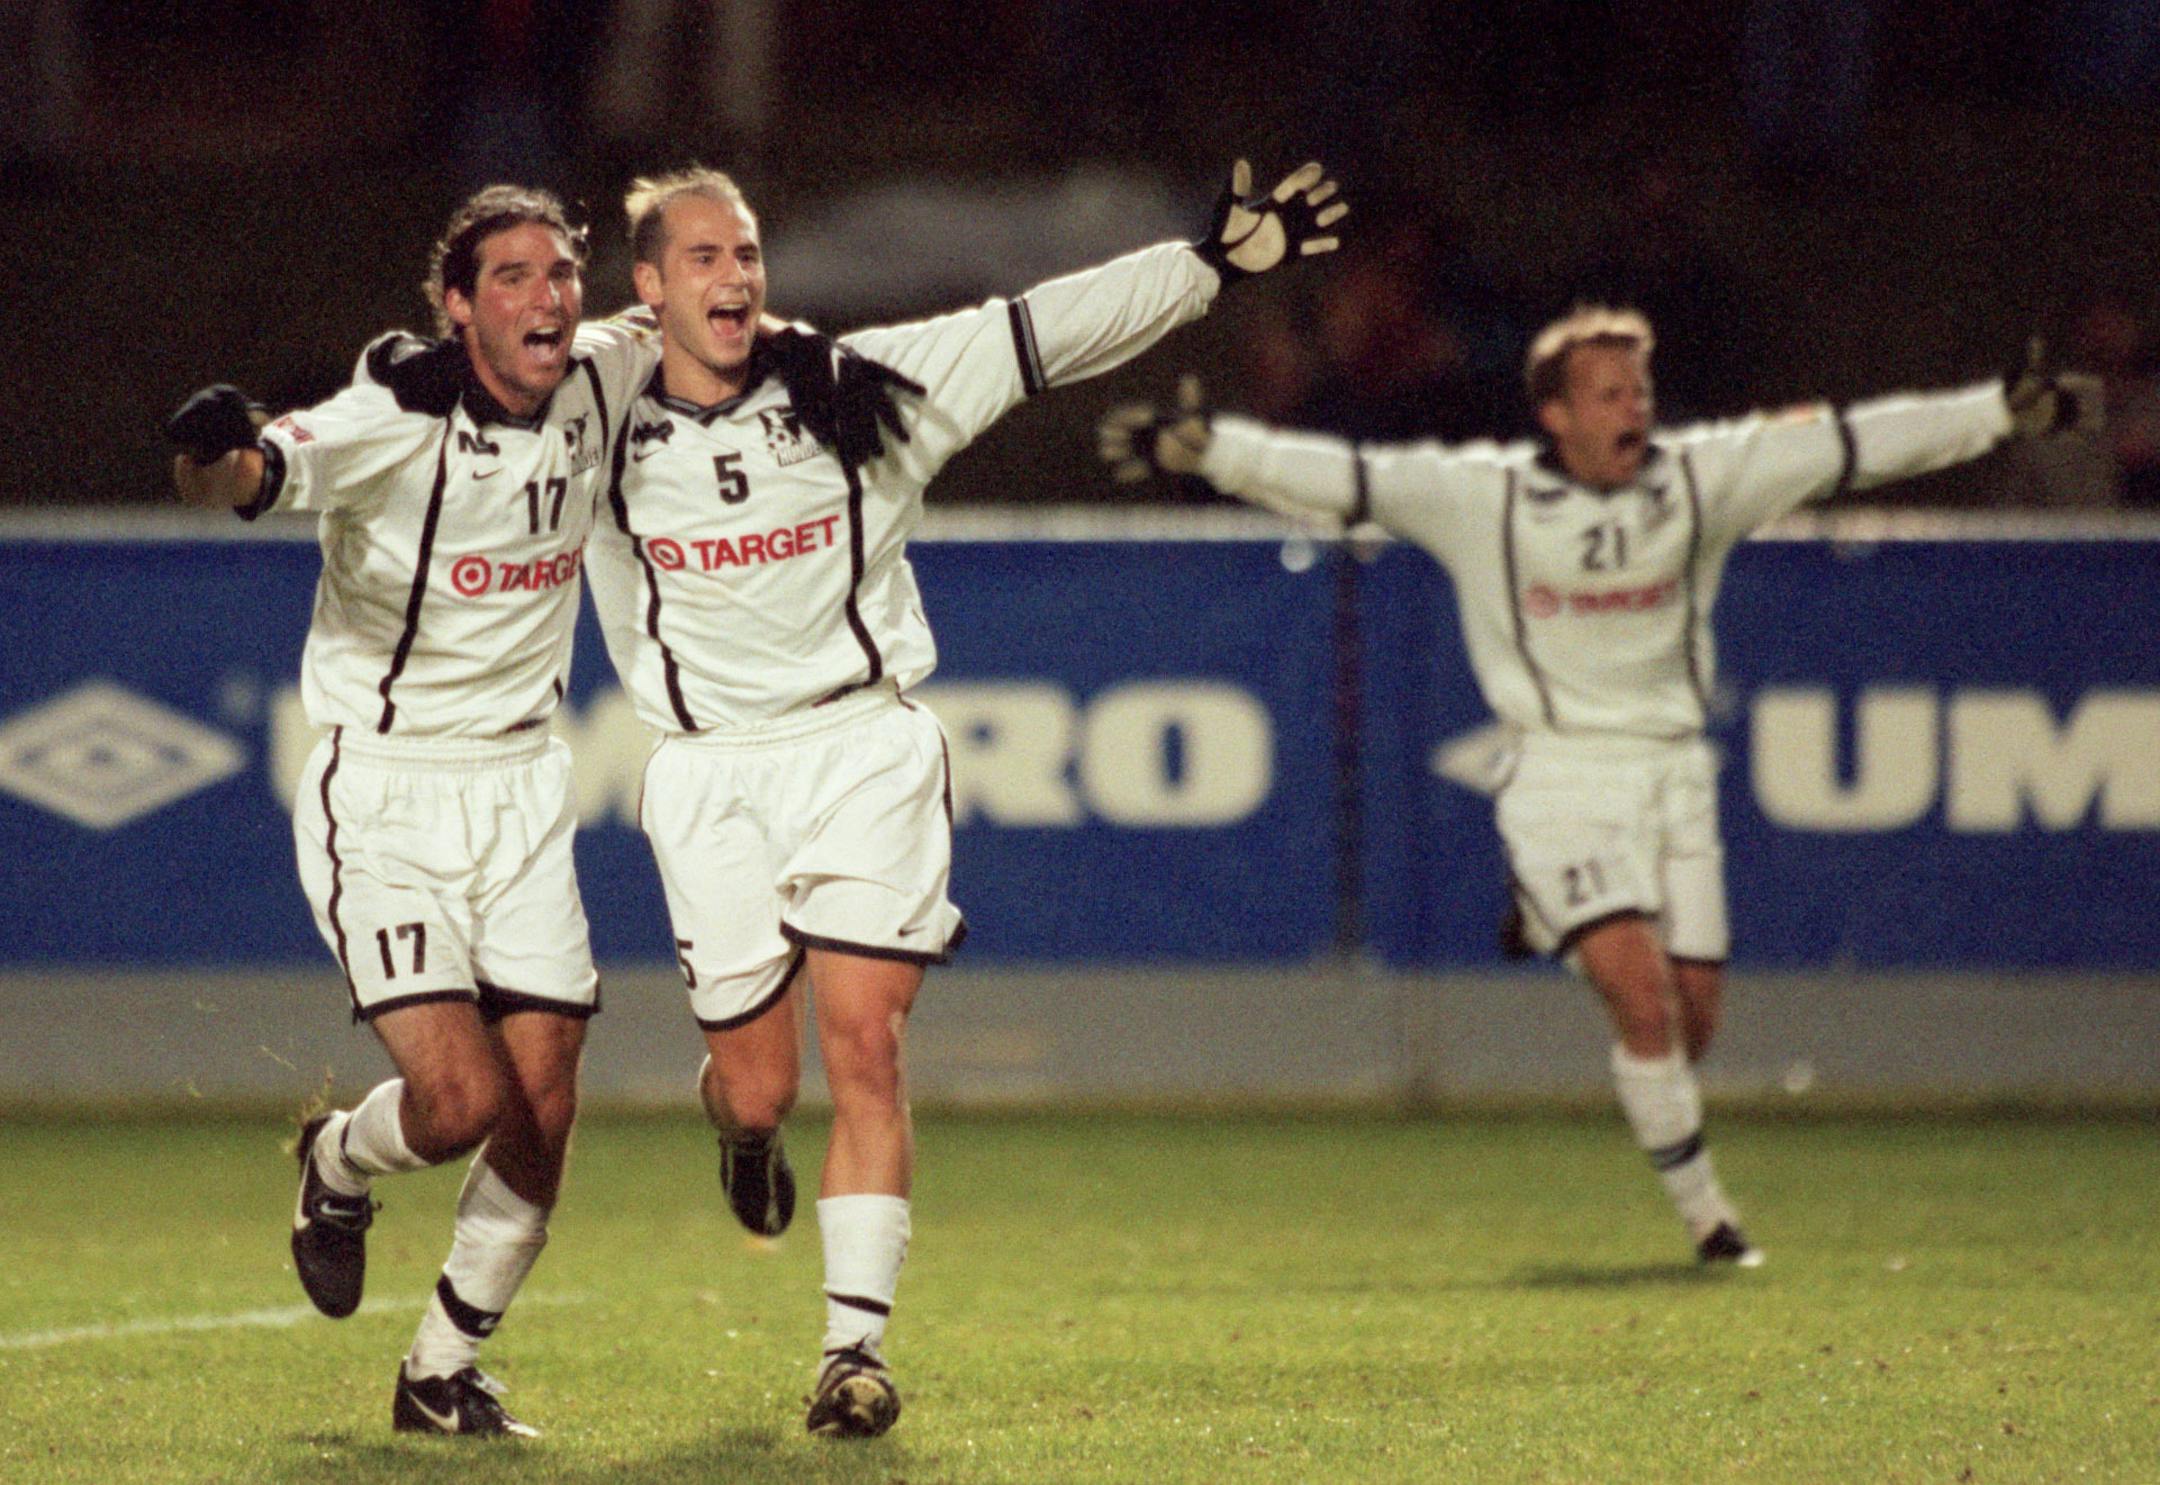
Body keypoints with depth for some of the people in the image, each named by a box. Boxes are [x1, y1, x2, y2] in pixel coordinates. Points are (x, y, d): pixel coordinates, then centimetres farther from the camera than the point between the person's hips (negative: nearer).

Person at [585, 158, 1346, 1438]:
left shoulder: (858, 392, -2)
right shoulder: (603, 431, 0)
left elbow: (1046, 332, -1)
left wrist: (1221, 262, -4)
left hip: (864, 746, -1)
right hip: (710, 775, 1)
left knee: (864, 1045, -13)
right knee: (757, 1086, 0)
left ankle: (859, 1344, -10)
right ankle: (743, 1126, 40)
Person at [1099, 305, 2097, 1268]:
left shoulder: (1702, 478, 1)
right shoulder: (1480, 497, -7)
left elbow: (1855, 446, 2)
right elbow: (1338, 479, -12)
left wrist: (2005, 412, 1)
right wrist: (1195, 448, -22)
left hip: (1676, 772, 4)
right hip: (1563, 779, -4)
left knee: (1695, 1017, 1)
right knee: (1644, 997, -17)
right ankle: (1705, 1215, -3)